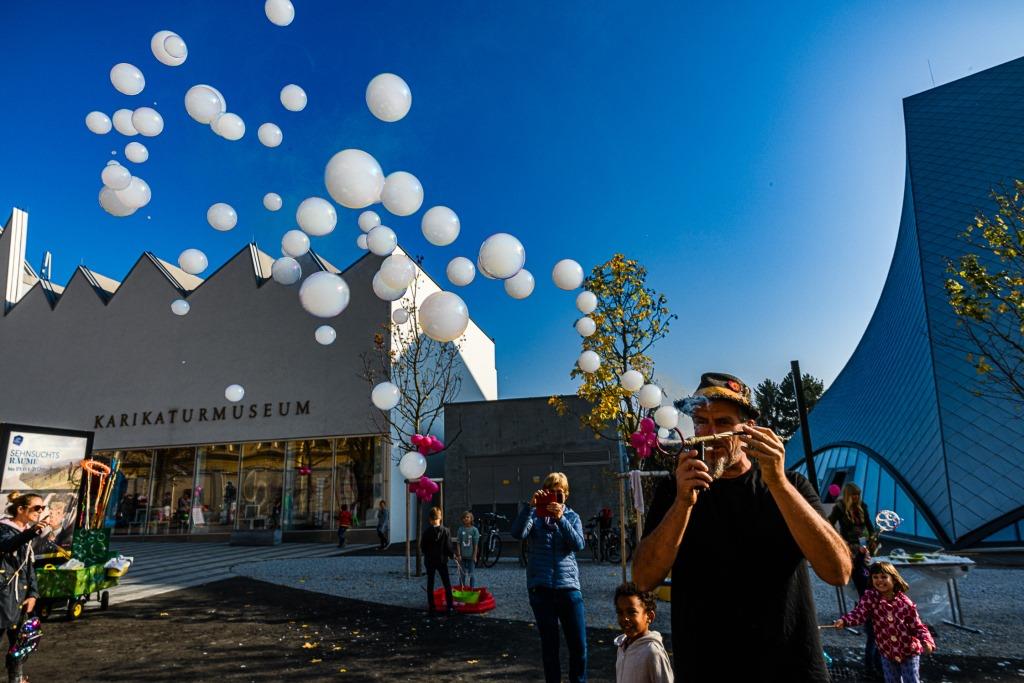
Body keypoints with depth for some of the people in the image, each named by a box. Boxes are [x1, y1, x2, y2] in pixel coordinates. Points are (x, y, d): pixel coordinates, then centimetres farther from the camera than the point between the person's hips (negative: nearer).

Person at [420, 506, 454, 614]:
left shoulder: (426, 531, -10)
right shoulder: (445, 531, -11)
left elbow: (422, 547, -4)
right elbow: (448, 547, -10)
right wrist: (452, 555, 9)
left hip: (429, 561, 1)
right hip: (442, 560, 0)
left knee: (430, 584, 12)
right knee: (447, 584, 9)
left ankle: (431, 607, 13)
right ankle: (450, 606, 7)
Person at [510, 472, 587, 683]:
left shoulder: (572, 517, 8)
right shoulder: (535, 516, 4)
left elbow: (578, 545, -9)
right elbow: (518, 533, -15)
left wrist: (560, 518, -21)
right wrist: (530, 506, -26)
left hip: (569, 586, 1)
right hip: (541, 588, -1)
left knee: (579, 645, 3)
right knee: (549, 644, 8)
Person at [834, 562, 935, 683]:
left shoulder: (905, 603, -17)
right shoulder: (870, 597, -14)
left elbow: (917, 626, -9)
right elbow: (859, 613, -25)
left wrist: (926, 641, -29)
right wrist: (843, 620, -43)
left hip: (909, 651, -2)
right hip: (887, 652, 2)